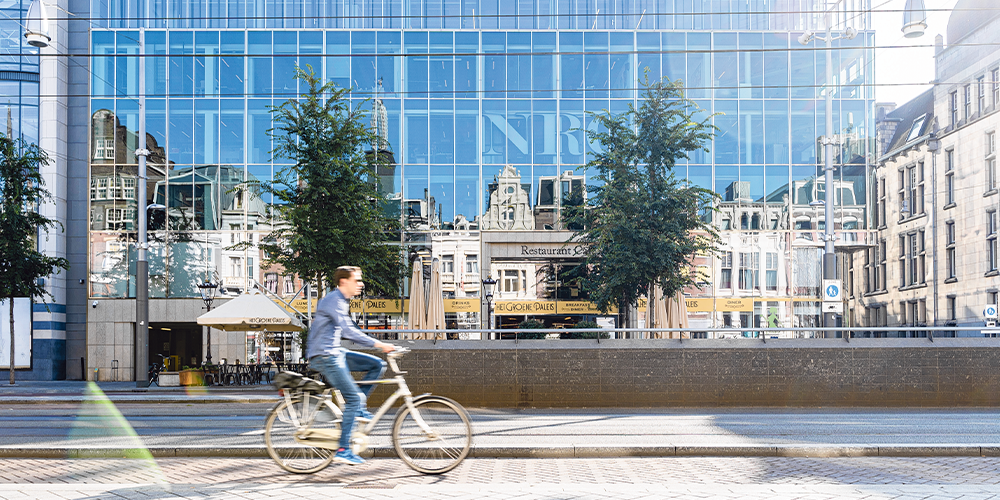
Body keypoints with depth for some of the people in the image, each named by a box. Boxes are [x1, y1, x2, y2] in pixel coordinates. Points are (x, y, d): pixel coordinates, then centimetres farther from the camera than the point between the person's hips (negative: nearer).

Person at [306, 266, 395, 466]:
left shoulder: (342, 302, 16)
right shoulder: (334, 301, -16)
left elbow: (349, 332, 23)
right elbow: (348, 331, -26)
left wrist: (378, 345, 15)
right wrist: (377, 344, -27)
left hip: (335, 353, 9)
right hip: (324, 357, -9)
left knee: (377, 365, 2)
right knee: (353, 398, -13)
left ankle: (359, 408, 8)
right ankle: (343, 451, -9)